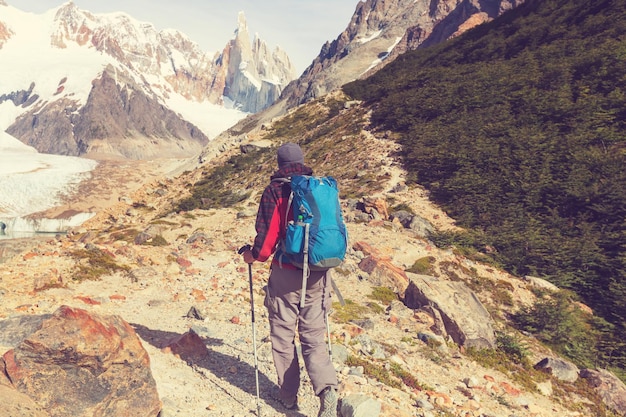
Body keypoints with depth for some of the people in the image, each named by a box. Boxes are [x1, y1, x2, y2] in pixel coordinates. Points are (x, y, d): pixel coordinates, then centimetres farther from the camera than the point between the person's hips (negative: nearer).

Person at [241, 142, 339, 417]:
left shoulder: (275, 190, -7)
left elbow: (267, 233, -11)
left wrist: (253, 255, 9)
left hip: (286, 273, -3)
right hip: (318, 275, 4)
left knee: (283, 335, 13)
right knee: (314, 336, 13)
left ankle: (288, 394, 24)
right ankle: (327, 388, -4)